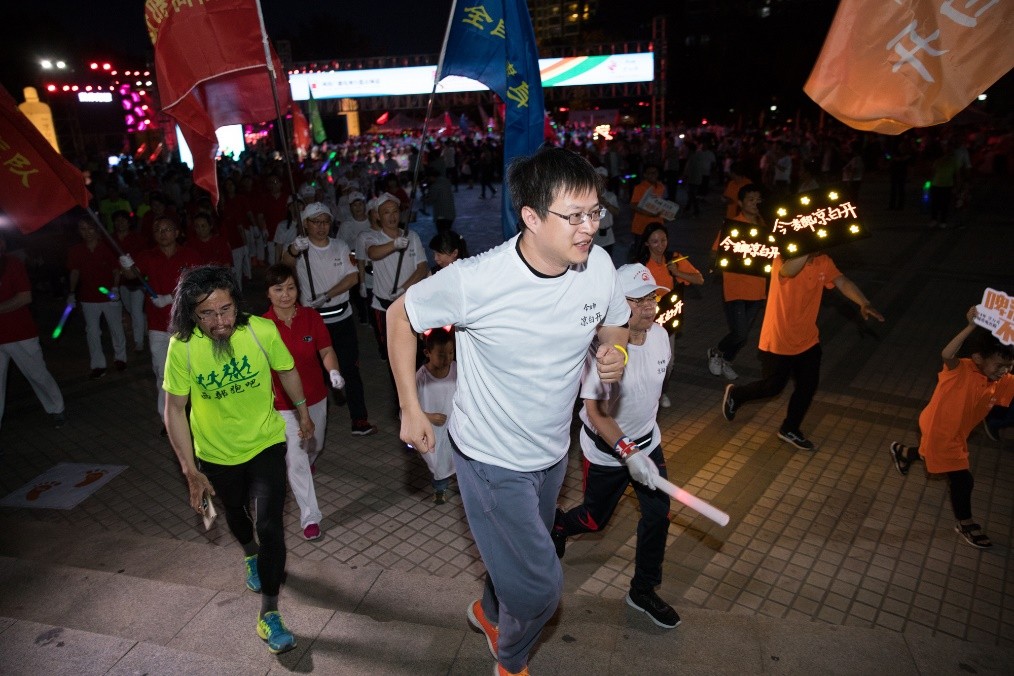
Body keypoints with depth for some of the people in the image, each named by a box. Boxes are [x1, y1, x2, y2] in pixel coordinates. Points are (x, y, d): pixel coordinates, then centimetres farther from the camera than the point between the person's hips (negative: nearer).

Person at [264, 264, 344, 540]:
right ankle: (310, 517, 10)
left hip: (315, 398, 3)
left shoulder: (311, 317, -10)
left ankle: (306, 464, 63)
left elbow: (326, 351, -8)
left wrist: (334, 372, -27)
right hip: (283, 404, -3)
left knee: (314, 447, 26)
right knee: (296, 460, -3)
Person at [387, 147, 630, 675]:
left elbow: (613, 323, 6)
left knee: (514, 554, 29)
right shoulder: (475, 280, -29)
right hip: (491, 459, -5)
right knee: (540, 587, 5)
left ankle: (489, 612, 64)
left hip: (553, 451, 6)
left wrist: (614, 352, -18)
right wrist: (411, 409, -11)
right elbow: (400, 315, -12)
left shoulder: (599, 265, -15)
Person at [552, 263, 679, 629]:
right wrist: (627, 452, -35)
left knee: (658, 514, 5)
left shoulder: (660, 335, -7)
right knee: (594, 519, 11)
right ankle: (555, 525, 47)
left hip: (647, 441, 6)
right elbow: (594, 411, -27)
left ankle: (643, 591, 26)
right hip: (606, 450, -5)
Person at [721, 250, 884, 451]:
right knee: (773, 386, 8)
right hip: (778, 339, -7)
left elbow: (842, 282, -15)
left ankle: (790, 429, 31)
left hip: (807, 339, 7)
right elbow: (788, 270, -48)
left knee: (808, 385, 11)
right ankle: (735, 394, 37)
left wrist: (864, 303, -31)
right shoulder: (784, 259, -23)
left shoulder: (824, 262, -2)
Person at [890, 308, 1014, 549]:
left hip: (955, 433, 8)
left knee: (931, 454, 34)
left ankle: (902, 452, 63)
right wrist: (971, 327, -52)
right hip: (937, 430, -8)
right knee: (962, 479, 0)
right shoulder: (961, 369, -28)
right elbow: (946, 354, -49)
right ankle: (965, 524, 22)